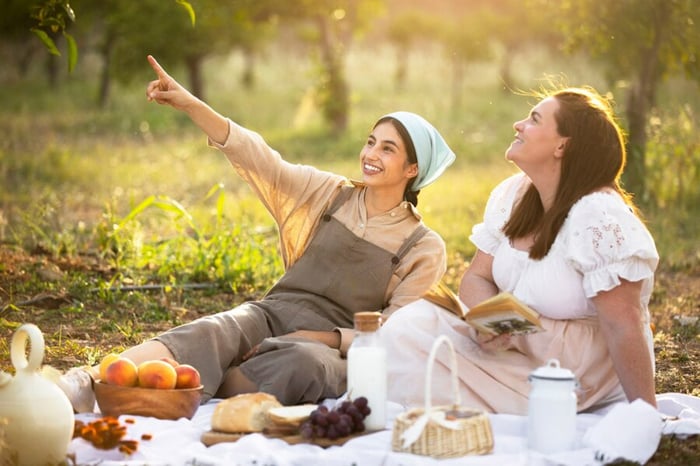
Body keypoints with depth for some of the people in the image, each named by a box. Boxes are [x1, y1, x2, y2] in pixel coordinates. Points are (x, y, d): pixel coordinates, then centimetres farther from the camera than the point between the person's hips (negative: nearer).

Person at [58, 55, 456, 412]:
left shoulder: (424, 248, 4)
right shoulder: (329, 194, 11)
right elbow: (255, 157, 0)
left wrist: (321, 337, -17)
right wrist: (190, 104, -12)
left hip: (334, 349, -2)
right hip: (272, 315, 2)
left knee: (302, 363, -40)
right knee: (210, 335, -32)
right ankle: (92, 382, -55)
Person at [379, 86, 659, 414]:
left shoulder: (600, 217, -21)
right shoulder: (511, 195, 3)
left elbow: (623, 327, -24)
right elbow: (477, 278, 7)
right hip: (515, 345, 8)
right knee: (410, 327, -14)